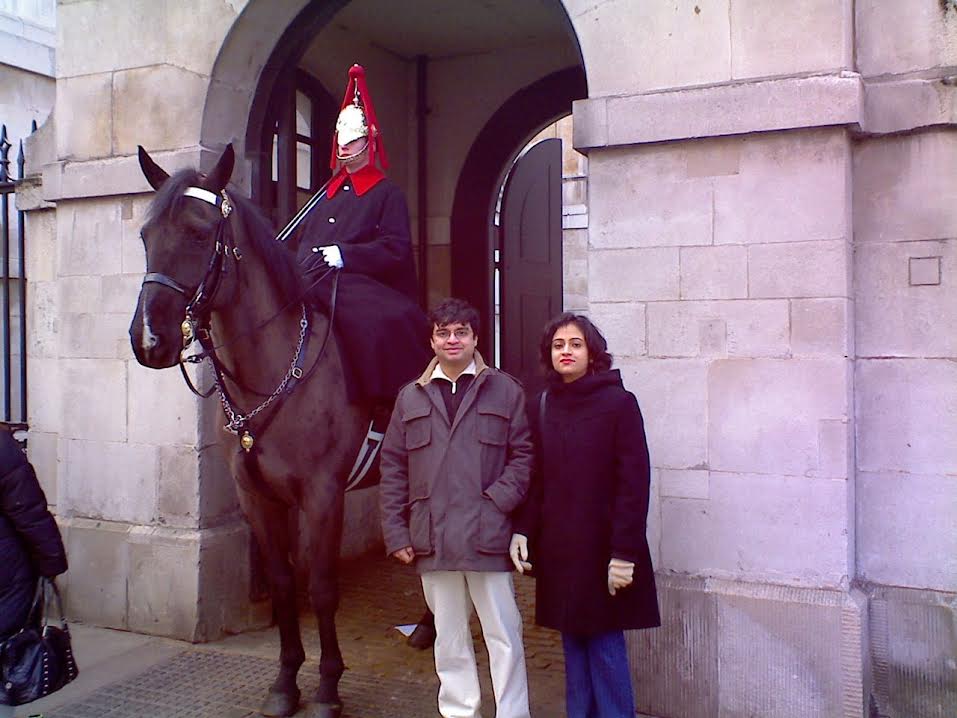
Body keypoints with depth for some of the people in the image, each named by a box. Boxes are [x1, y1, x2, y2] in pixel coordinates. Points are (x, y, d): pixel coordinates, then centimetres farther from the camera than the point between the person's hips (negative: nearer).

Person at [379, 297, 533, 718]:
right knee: (449, 640, 15)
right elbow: (392, 468, 9)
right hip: (432, 541, 3)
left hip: (487, 537, -3)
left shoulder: (505, 391, 3)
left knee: (503, 636, 3)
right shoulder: (411, 398, 10)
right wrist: (396, 532, 2)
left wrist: (498, 500, -14)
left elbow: (523, 455, 1)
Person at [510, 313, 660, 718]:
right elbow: (534, 478, 10)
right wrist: (522, 530, -2)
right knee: (574, 645, 12)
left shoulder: (619, 403, -7)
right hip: (557, 548, 4)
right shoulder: (540, 407, 7)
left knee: (605, 646, 1)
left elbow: (634, 483, -10)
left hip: (602, 547, -4)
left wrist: (624, 552, -14)